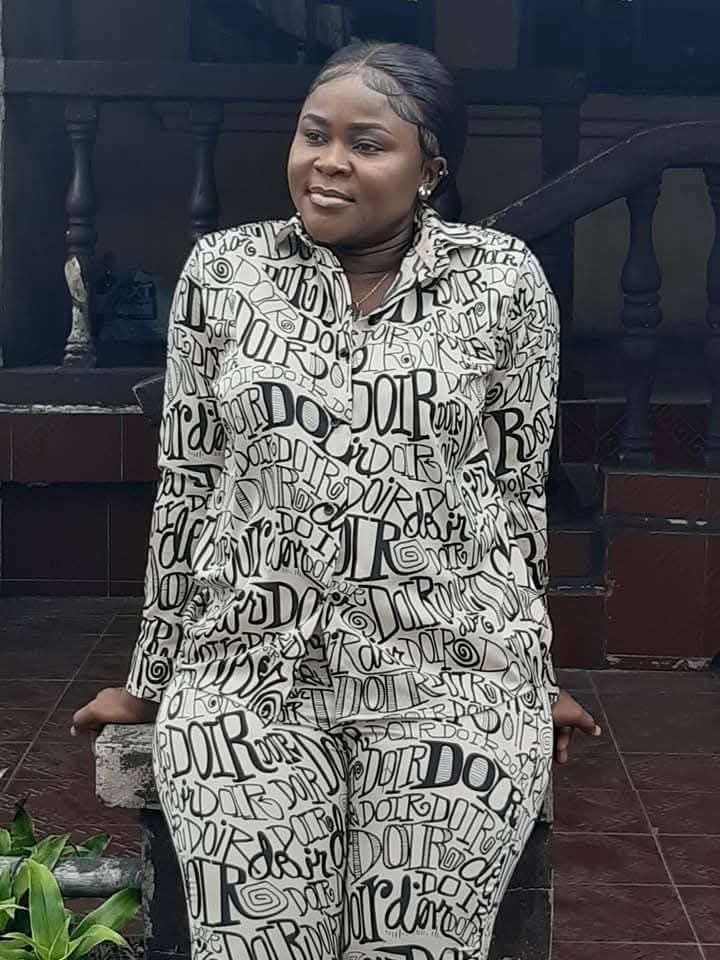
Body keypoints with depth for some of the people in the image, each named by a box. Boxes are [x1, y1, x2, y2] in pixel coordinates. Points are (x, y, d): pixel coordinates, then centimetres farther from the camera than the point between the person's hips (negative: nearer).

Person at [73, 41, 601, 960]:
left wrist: (535, 678, 11)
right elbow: (186, 484, 7)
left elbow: (517, 486, 6)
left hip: (455, 669, -1)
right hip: (249, 668, 1)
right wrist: (152, 678, 11)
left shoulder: (504, 282, 0)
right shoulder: (222, 270, 3)